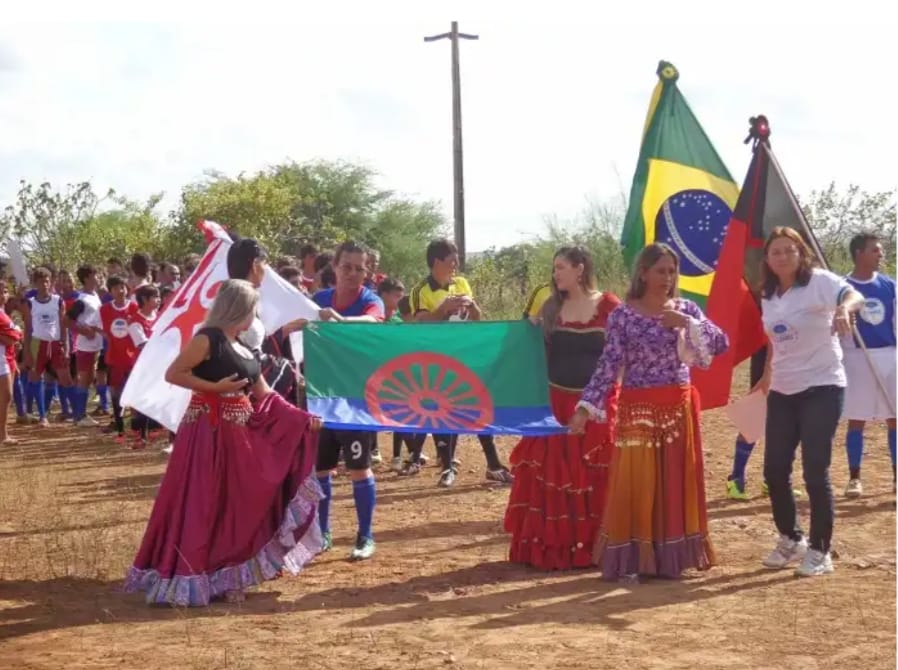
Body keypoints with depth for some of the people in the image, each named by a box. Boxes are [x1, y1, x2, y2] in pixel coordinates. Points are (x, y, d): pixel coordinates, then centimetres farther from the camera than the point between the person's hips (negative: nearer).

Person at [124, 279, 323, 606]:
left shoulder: (243, 349, 14)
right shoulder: (207, 339, -10)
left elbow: (266, 397, 16)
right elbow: (172, 374, -15)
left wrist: (304, 419, 11)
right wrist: (215, 387, -19)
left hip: (238, 434, 8)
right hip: (208, 432, -8)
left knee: (236, 504, 10)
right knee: (201, 506, -6)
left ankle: (226, 577, 19)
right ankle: (186, 579, 0)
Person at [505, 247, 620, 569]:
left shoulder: (609, 306, -3)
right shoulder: (551, 308, 8)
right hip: (556, 402, 3)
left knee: (595, 476, 1)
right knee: (554, 474, 3)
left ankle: (594, 544, 11)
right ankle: (553, 546, 10)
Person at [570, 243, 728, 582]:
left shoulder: (686, 309, 6)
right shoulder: (622, 316, -5)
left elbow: (721, 343, 0)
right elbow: (608, 365, -9)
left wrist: (687, 323, -12)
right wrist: (586, 406, -18)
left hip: (679, 409, 4)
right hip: (638, 410, -4)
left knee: (677, 483, 7)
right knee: (635, 483, -5)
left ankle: (670, 557, 18)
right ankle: (629, 560, 2)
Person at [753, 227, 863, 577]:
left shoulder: (819, 281, -13)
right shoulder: (768, 295, 7)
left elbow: (855, 296, -34)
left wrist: (844, 308, -55)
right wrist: (767, 375, 23)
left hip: (821, 388, -6)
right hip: (782, 392, 6)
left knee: (815, 472, -7)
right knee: (774, 469, 7)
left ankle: (820, 551, 7)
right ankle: (791, 539, 27)